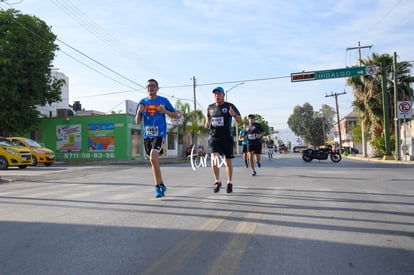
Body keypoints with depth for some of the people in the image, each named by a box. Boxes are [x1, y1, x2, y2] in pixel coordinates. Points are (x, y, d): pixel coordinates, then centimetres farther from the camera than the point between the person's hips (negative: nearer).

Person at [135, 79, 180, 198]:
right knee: (153, 160, 10)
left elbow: (176, 116, 1)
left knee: (153, 158, -21)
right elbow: (137, 122, 8)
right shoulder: (143, 102, 8)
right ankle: (161, 185, 25)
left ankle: (158, 186, -9)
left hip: (159, 134, -4)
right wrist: (139, 112, -11)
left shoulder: (163, 101, -1)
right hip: (147, 135, 5)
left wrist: (165, 111, -16)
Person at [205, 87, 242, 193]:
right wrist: (207, 123, 0)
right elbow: (208, 119, 24)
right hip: (214, 137, 2)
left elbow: (240, 121, -4)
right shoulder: (210, 107, 9)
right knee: (214, 158, -14)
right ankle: (217, 181, 3)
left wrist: (234, 115, -25)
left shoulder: (229, 106, -2)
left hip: (227, 138, -2)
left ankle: (229, 183, 22)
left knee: (228, 161, 6)